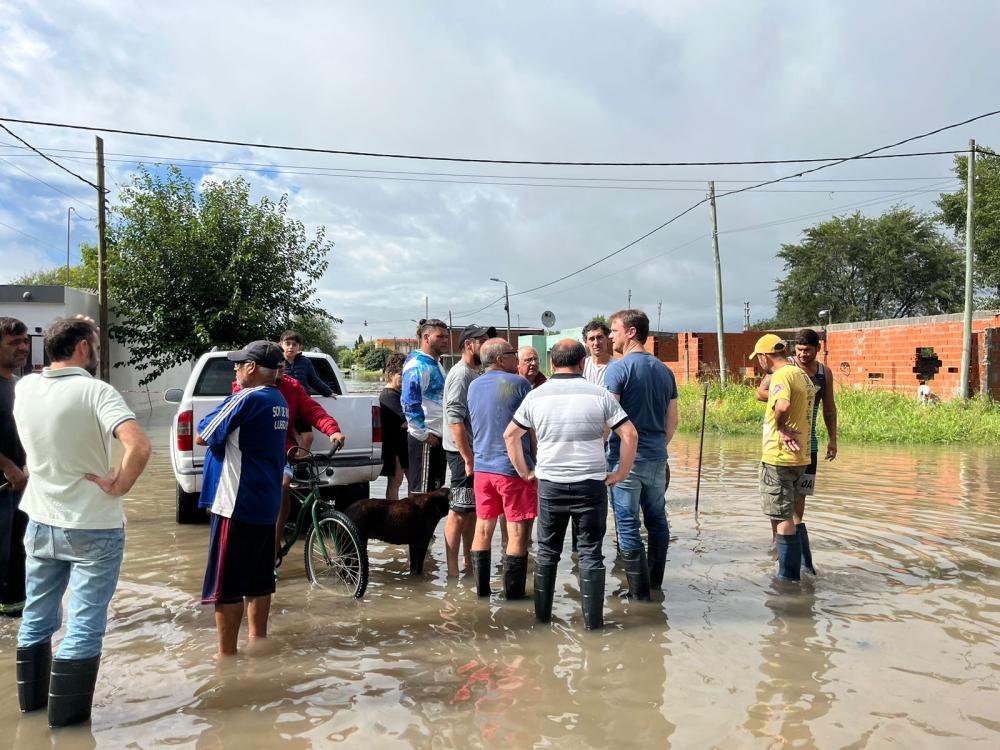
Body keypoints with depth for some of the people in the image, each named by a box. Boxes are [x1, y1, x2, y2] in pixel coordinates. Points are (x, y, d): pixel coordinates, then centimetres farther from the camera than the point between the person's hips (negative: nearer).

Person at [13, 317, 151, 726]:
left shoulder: (24, 388, 0)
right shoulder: (95, 392, -20)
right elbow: (139, 446, -34)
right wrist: (118, 486, -19)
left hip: (40, 523, 6)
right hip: (93, 528, -6)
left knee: (37, 617, 20)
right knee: (84, 624, 5)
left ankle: (31, 697, 36)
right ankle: (66, 712, 14)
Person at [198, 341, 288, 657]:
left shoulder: (246, 399, -16)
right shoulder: (279, 402, 12)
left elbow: (202, 436, -9)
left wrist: (215, 419, 8)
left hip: (237, 504, -9)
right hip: (266, 504, 9)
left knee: (226, 584, 0)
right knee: (259, 580, 16)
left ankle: (227, 653, 6)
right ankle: (258, 640, 24)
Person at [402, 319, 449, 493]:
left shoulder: (436, 363, 17)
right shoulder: (418, 365, -14)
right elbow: (410, 403, -22)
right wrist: (423, 435, -19)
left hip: (438, 437, 10)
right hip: (425, 440, -10)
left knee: (436, 490, 16)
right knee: (422, 491, -5)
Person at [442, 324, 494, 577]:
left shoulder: (474, 373, 14)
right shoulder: (460, 374, -16)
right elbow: (454, 418, -23)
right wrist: (468, 458, -24)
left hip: (474, 451, 10)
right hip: (462, 452, -10)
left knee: (472, 510, 16)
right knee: (459, 512, -5)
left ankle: (469, 563, 26)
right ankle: (452, 571, 1)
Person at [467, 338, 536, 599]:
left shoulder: (474, 386, 8)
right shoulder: (518, 383, -9)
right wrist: (535, 465, 3)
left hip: (482, 467, 6)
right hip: (513, 468, -6)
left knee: (483, 529, 13)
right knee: (518, 532, 2)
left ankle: (481, 587, 19)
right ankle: (513, 591, 6)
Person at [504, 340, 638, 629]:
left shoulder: (536, 396, 2)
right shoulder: (599, 394, -5)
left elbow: (510, 435, 9)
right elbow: (629, 434, -7)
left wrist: (524, 471, 14)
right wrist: (621, 473, 1)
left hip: (549, 486, 2)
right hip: (591, 485, -2)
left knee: (547, 551, 15)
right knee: (590, 553, 6)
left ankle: (542, 614, 22)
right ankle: (593, 620, 10)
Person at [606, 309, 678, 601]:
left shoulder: (618, 369, -11)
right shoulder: (664, 371, 10)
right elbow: (672, 421, 14)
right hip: (657, 458, 7)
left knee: (628, 524, 1)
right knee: (657, 519, 16)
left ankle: (639, 590, 5)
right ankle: (655, 580, 27)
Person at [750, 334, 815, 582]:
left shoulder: (782, 375, -16)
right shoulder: (802, 375, 15)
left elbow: (782, 406, -35)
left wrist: (780, 427, -19)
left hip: (779, 457, -10)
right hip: (799, 457, 10)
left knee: (783, 519, -3)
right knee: (782, 515, 21)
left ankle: (788, 577, 3)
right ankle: (788, 573, 30)